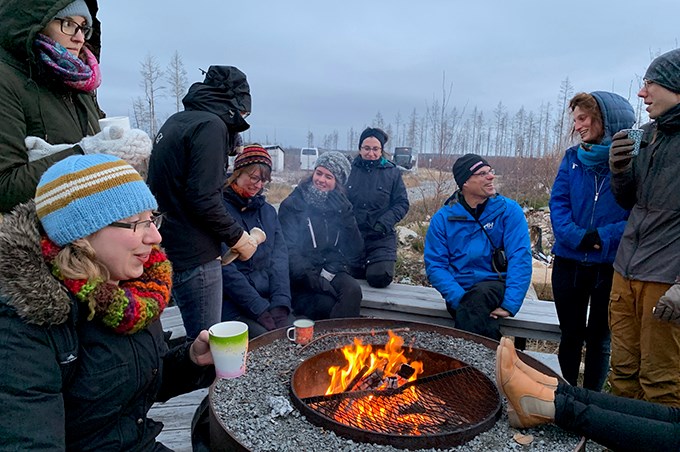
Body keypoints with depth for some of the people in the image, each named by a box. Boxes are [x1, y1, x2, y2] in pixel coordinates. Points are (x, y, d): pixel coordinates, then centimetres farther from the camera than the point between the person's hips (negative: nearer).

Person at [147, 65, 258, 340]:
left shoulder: (176, 121, 15)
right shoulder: (211, 125, -13)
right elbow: (204, 199, -22)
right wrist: (237, 237, -8)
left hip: (168, 250, 9)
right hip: (194, 256, -9)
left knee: (200, 338, 19)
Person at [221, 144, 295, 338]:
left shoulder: (268, 211, 15)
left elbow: (279, 259, 6)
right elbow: (225, 268, -11)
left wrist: (280, 303, -8)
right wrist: (260, 309, -15)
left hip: (269, 298, 5)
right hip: (233, 303, -5)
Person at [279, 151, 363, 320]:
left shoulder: (340, 207, 12)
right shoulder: (292, 205, -1)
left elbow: (355, 251, 5)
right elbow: (288, 251, -8)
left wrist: (346, 215, -7)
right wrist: (311, 278, -21)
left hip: (332, 272, 4)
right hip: (302, 279, -3)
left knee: (353, 289, -27)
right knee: (328, 305, -29)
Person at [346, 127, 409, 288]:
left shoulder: (392, 172, 3)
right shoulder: (349, 169, 3)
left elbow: (402, 204, 1)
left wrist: (383, 223, -14)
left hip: (381, 238, -1)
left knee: (379, 277, -18)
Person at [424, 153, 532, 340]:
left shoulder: (509, 210, -1)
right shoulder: (443, 218, 1)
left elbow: (520, 259, -10)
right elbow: (435, 265, -4)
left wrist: (509, 304, -23)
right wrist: (460, 299, -20)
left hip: (496, 285, 0)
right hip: (461, 290, 0)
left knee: (479, 294, -34)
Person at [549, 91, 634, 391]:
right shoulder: (573, 157, 5)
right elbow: (557, 203, -3)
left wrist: (603, 237, -22)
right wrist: (577, 237, -18)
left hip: (611, 266, -3)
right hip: (569, 262, 3)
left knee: (599, 339, 12)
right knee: (570, 335, 15)